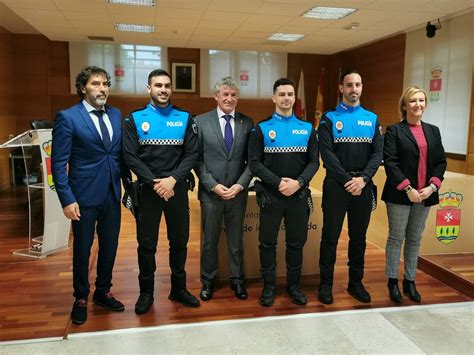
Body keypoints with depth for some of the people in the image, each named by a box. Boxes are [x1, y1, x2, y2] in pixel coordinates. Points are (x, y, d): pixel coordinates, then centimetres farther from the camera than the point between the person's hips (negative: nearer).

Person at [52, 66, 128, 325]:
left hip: (112, 194, 5)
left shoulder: (116, 115, 7)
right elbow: (59, 162, -10)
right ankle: (81, 298, 30)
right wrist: (67, 199, -14)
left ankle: (103, 292, 35)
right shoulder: (67, 117, -8)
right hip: (84, 196, -4)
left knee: (110, 246, 14)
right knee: (82, 249, 10)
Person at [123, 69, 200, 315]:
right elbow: (130, 156, -6)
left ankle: (178, 289, 27)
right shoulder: (135, 119, 1)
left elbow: (192, 154, -2)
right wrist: (154, 183, -15)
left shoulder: (185, 118, 5)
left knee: (179, 240, 11)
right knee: (146, 243, 6)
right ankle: (146, 292, 23)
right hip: (148, 190, -1)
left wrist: (172, 179, -14)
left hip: (178, 189, 2)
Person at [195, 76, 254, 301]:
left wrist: (240, 185, -9)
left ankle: (237, 280, 29)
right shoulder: (201, 121, -1)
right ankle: (208, 281, 28)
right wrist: (213, 185, -12)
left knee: (236, 239, 13)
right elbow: (197, 158, -4)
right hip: (210, 191, -1)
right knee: (209, 240, 12)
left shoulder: (247, 122, 3)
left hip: (238, 192, 1)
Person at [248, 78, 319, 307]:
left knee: (297, 242, 12)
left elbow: (313, 161, 2)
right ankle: (269, 286, 23)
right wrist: (278, 182, -17)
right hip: (270, 195, -2)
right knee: (267, 242, 7)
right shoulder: (262, 128, 0)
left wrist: (299, 182, -15)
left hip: (299, 195, 2)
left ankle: (294, 285, 28)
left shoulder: (307, 128, 7)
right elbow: (254, 163, -7)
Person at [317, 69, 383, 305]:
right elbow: (327, 154, -9)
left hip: (363, 185, 3)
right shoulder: (329, 118, 1)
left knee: (359, 237, 12)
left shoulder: (372, 118, 10)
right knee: (330, 236, 2)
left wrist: (363, 178, -13)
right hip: (336, 185, -3)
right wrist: (347, 180, -15)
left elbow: (377, 153, 2)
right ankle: (326, 284, 15)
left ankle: (355, 283, 25)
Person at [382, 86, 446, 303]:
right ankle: (393, 282, 14)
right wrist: (408, 188, -17)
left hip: (425, 195, 5)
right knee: (396, 238, 2)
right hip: (400, 194, -4)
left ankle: (410, 281, 21)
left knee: (415, 239, 11)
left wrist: (432, 186, -7)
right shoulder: (394, 130, -2)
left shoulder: (433, 131, 12)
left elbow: (441, 161, 9)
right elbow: (390, 162, -11)